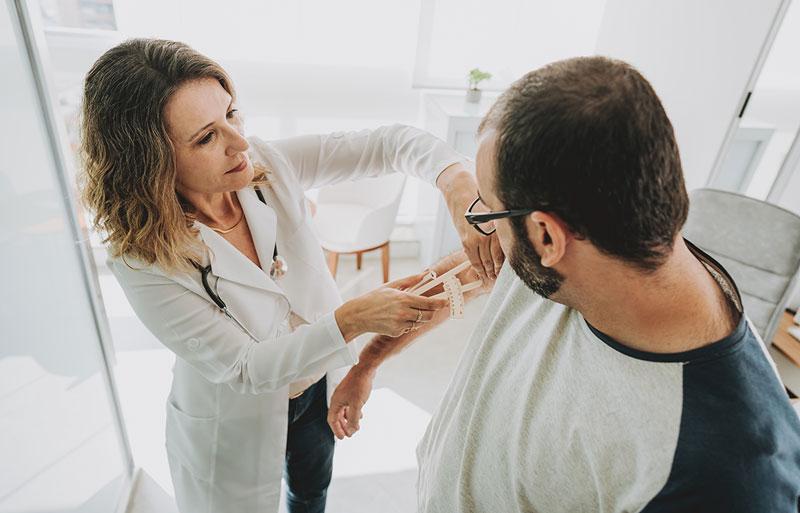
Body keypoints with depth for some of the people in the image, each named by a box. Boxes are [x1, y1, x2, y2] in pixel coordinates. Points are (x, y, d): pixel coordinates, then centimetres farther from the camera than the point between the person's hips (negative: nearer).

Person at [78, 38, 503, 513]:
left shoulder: (267, 165, -20)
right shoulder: (145, 260, -28)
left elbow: (388, 143, -20)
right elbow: (242, 368, -28)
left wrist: (457, 180, -39)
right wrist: (353, 319, -40)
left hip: (321, 388, 4)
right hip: (237, 428, -3)